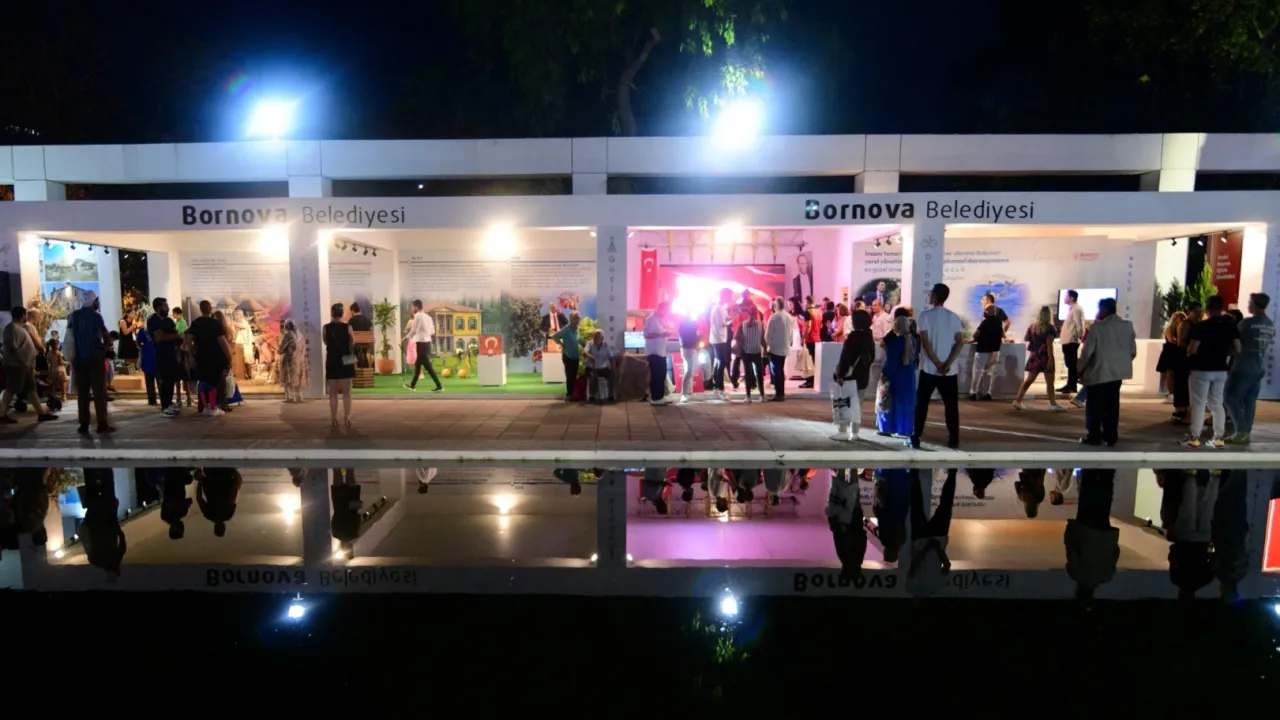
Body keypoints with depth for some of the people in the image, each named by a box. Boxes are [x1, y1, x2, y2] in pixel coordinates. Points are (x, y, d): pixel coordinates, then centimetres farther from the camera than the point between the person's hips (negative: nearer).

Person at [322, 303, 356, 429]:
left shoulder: (326, 328, -4)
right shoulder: (348, 327, -8)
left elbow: (325, 342, 13)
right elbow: (352, 344, 3)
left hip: (332, 362, 1)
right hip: (346, 362, -1)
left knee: (333, 393, 10)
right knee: (346, 392, 4)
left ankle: (334, 419, 11)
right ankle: (346, 419, 2)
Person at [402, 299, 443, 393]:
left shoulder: (417, 316, -10)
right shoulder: (428, 317, 12)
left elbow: (413, 331, -10)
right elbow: (432, 332, 13)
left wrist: (404, 339, 3)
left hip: (421, 343, -9)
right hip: (427, 342, 9)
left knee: (427, 366, -8)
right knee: (417, 364, 18)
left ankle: (439, 386, -11)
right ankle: (412, 386, 28)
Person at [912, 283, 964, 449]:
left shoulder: (925, 315, -5)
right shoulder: (954, 317, 4)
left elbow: (925, 342, -12)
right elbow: (960, 342, -6)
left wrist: (938, 364, -9)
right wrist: (947, 364, -11)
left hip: (929, 368, -2)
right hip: (949, 370, 2)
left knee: (921, 404, 5)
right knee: (951, 405, 10)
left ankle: (915, 438, 5)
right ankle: (954, 439, 12)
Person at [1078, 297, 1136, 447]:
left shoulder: (1097, 327, -14)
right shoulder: (1128, 326, 4)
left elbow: (1087, 351, -12)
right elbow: (1133, 351, 8)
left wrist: (1080, 369, -1)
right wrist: (1122, 362, 23)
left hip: (1098, 372, -6)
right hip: (1117, 372, 6)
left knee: (1094, 406, 4)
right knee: (1112, 406, 11)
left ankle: (1094, 436, 7)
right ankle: (1111, 437, 15)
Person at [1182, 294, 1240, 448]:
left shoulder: (1201, 326, -14)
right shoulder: (1231, 326, 3)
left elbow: (1192, 350, -17)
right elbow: (1237, 350, 2)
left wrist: (1188, 353, 4)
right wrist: (1223, 353, 17)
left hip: (1202, 370, -5)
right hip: (1221, 370, 5)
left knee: (1198, 404, -1)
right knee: (1217, 404, 13)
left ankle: (1194, 438, 1)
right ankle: (1218, 438, 14)